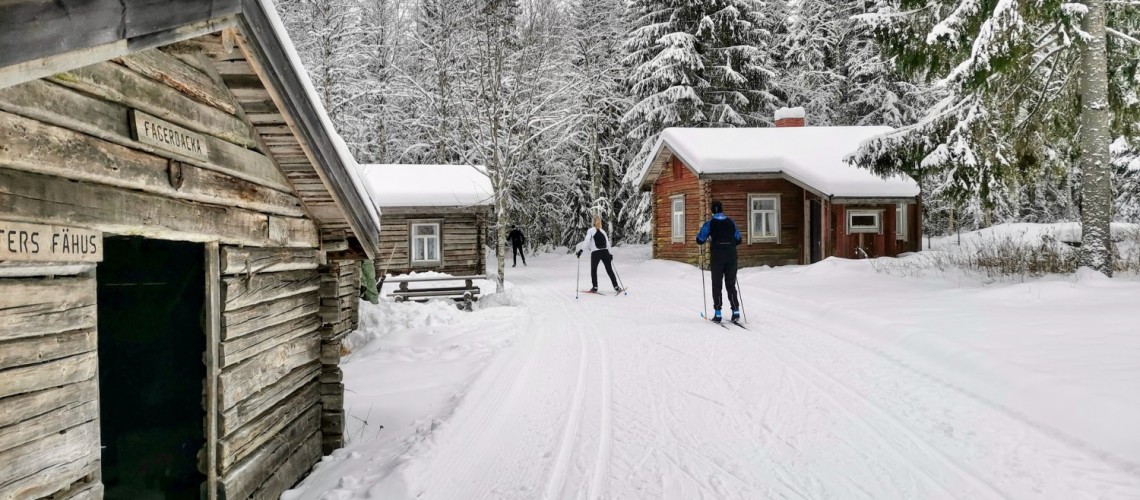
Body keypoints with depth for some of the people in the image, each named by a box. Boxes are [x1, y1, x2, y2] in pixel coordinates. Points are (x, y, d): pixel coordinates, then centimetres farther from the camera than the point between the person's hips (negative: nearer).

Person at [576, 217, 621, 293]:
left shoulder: (590, 231, 2)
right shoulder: (603, 231, 13)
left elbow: (586, 241, -11)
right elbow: (607, 243, 13)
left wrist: (581, 250, -13)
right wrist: (610, 253, 19)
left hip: (595, 253, -3)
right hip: (605, 252, 3)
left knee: (593, 270, 13)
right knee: (609, 270, 10)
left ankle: (595, 287, 8)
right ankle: (616, 286, 8)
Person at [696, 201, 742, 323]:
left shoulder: (709, 223, -2)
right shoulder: (731, 222, 8)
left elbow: (700, 240, -2)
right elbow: (738, 240, 13)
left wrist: (708, 238, 20)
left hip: (717, 257, -2)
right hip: (731, 256, 2)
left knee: (717, 285, 7)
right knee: (731, 284, 10)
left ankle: (718, 313, 2)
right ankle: (735, 311, 1)